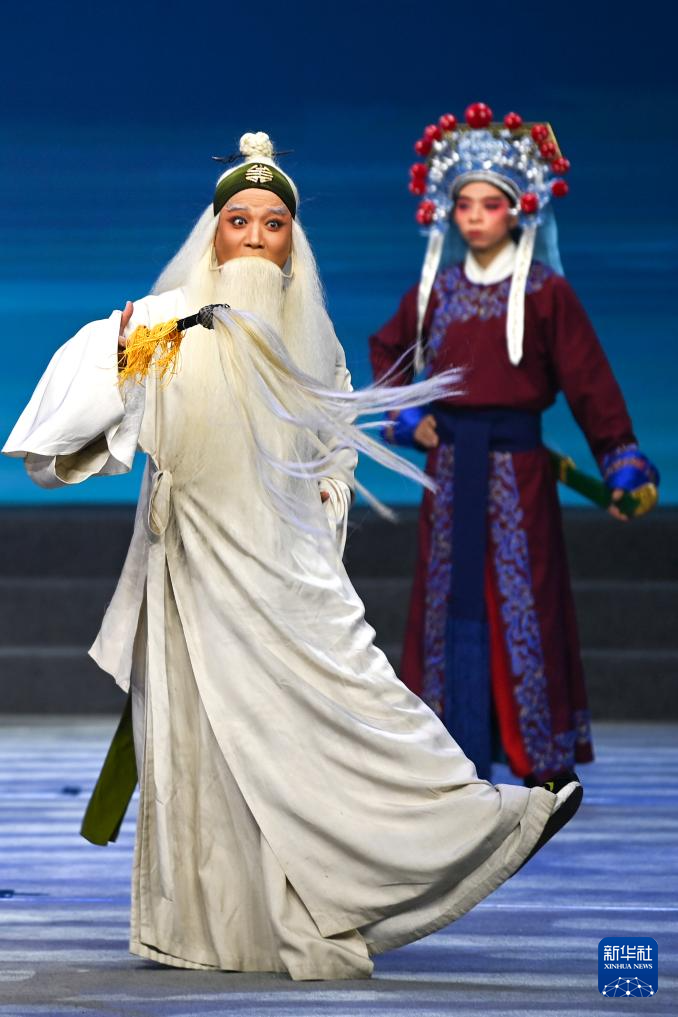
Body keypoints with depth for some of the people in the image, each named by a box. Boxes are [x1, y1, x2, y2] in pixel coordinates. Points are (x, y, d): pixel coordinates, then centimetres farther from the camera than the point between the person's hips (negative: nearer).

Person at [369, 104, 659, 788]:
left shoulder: (546, 292, -4)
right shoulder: (435, 289, 8)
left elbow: (588, 381, -7)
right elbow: (387, 350, 25)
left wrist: (620, 464, -15)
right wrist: (407, 415, 10)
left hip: (516, 466, -4)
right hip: (450, 464, 4)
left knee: (524, 604, -5)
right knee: (453, 604, 3)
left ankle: (548, 764, 0)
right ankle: (464, 762, 8)